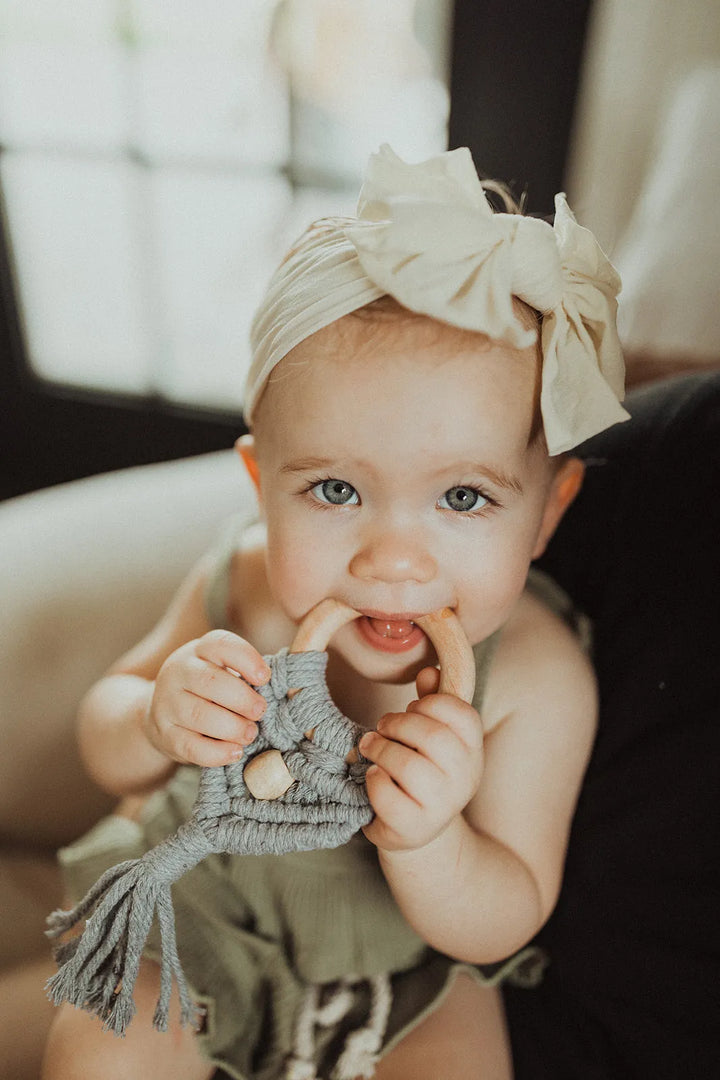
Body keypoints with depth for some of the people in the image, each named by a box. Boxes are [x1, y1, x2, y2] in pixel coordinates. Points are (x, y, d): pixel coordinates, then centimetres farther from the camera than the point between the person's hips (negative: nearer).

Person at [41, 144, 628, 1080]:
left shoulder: (537, 678, -27)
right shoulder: (239, 582, -21)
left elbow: (498, 927, -18)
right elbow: (104, 744, -8)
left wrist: (424, 838, -40)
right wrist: (158, 721, -32)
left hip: (413, 949, 0)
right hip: (207, 905, 1)